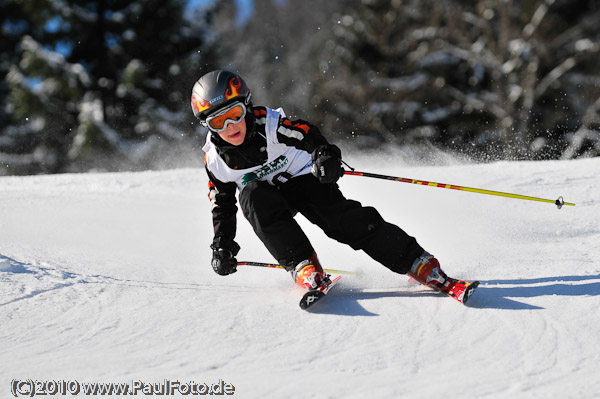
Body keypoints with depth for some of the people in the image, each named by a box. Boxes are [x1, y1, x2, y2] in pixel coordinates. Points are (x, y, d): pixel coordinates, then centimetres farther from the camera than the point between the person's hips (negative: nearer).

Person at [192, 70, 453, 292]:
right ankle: (303, 266, -33)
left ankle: (420, 264, -21)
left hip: (304, 179, -2)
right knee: (252, 195, -32)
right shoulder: (215, 159, -12)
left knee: (347, 220, -23)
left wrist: (326, 155, -51)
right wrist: (222, 245, -4)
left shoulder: (269, 124, -23)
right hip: (269, 198, 2)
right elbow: (223, 204, 2)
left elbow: (308, 135, -29)